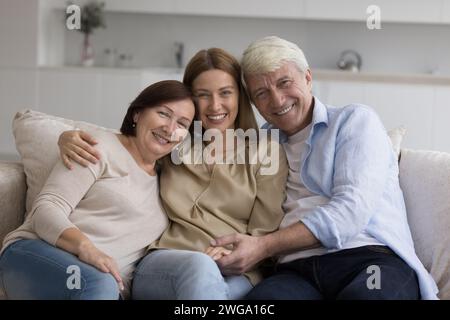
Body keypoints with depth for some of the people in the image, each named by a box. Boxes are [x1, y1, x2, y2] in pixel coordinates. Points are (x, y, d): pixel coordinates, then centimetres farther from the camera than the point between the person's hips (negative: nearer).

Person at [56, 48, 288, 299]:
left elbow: (265, 237, 6)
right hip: (161, 267, 2)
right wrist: (69, 137, 3)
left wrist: (235, 254, -17)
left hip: (234, 274, -1)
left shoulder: (267, 154, 10)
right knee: (199, 267, -37)